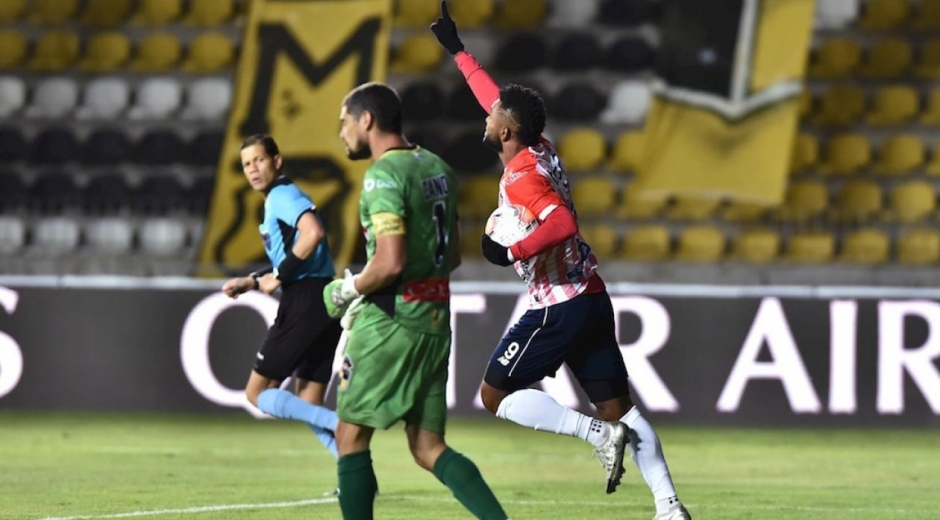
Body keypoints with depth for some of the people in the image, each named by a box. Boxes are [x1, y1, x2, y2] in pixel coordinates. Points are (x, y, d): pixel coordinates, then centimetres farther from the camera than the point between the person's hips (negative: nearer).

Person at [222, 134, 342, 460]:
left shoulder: (282, 195, -8)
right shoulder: (279, 200, 22)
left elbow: (313, 233, -26)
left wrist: (278, 276, -16)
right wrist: (252, 282, 19)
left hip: (304, 302, -10)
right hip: (322, 302, 10)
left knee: (257, 393, 0)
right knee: (308, 408, 11)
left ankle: (340, 426, -16)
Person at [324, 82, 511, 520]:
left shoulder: (384, 176, -14)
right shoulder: (436, 168, 14)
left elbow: (390, 263, -23)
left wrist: (350, 290, -4)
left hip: (391, 321, -8)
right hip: (435, 319, 8)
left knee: (351, 436, 3)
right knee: (428, 448, 8)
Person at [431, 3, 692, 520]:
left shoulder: (521, 175, -14)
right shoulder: (541, 151, 10)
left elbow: (562, 223, -29)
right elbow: (499, 102, 26)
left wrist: (513, 252, -23)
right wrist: (457, 51, 33)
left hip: (556, 307, -8)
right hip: (592, 298, 8)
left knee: (496, 394, 3)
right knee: (618, 405, 6)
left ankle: (597, 433, -11)